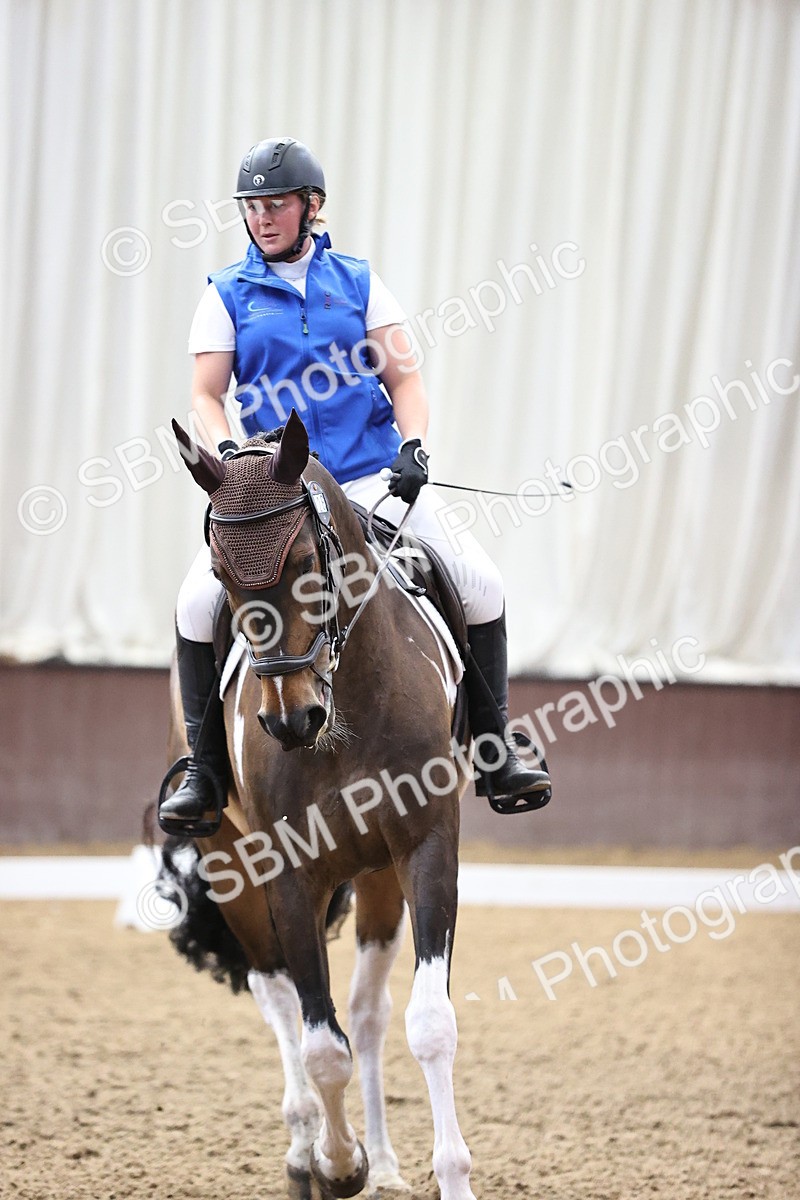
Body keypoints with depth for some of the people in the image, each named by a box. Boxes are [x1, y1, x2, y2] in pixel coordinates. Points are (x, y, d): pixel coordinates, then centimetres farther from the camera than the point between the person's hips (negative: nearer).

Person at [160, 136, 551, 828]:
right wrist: (227, 451, -17)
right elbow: (206, 395, 3)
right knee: (200, 601, -22)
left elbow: (404, 378, 7)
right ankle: (205, 766, -6)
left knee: (480, 583, -14)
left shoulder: (360, 284, 10)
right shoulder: (228, 295, 8)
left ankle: (492, 747, 1)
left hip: (373, 478, 1)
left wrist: (413, 446, -11)